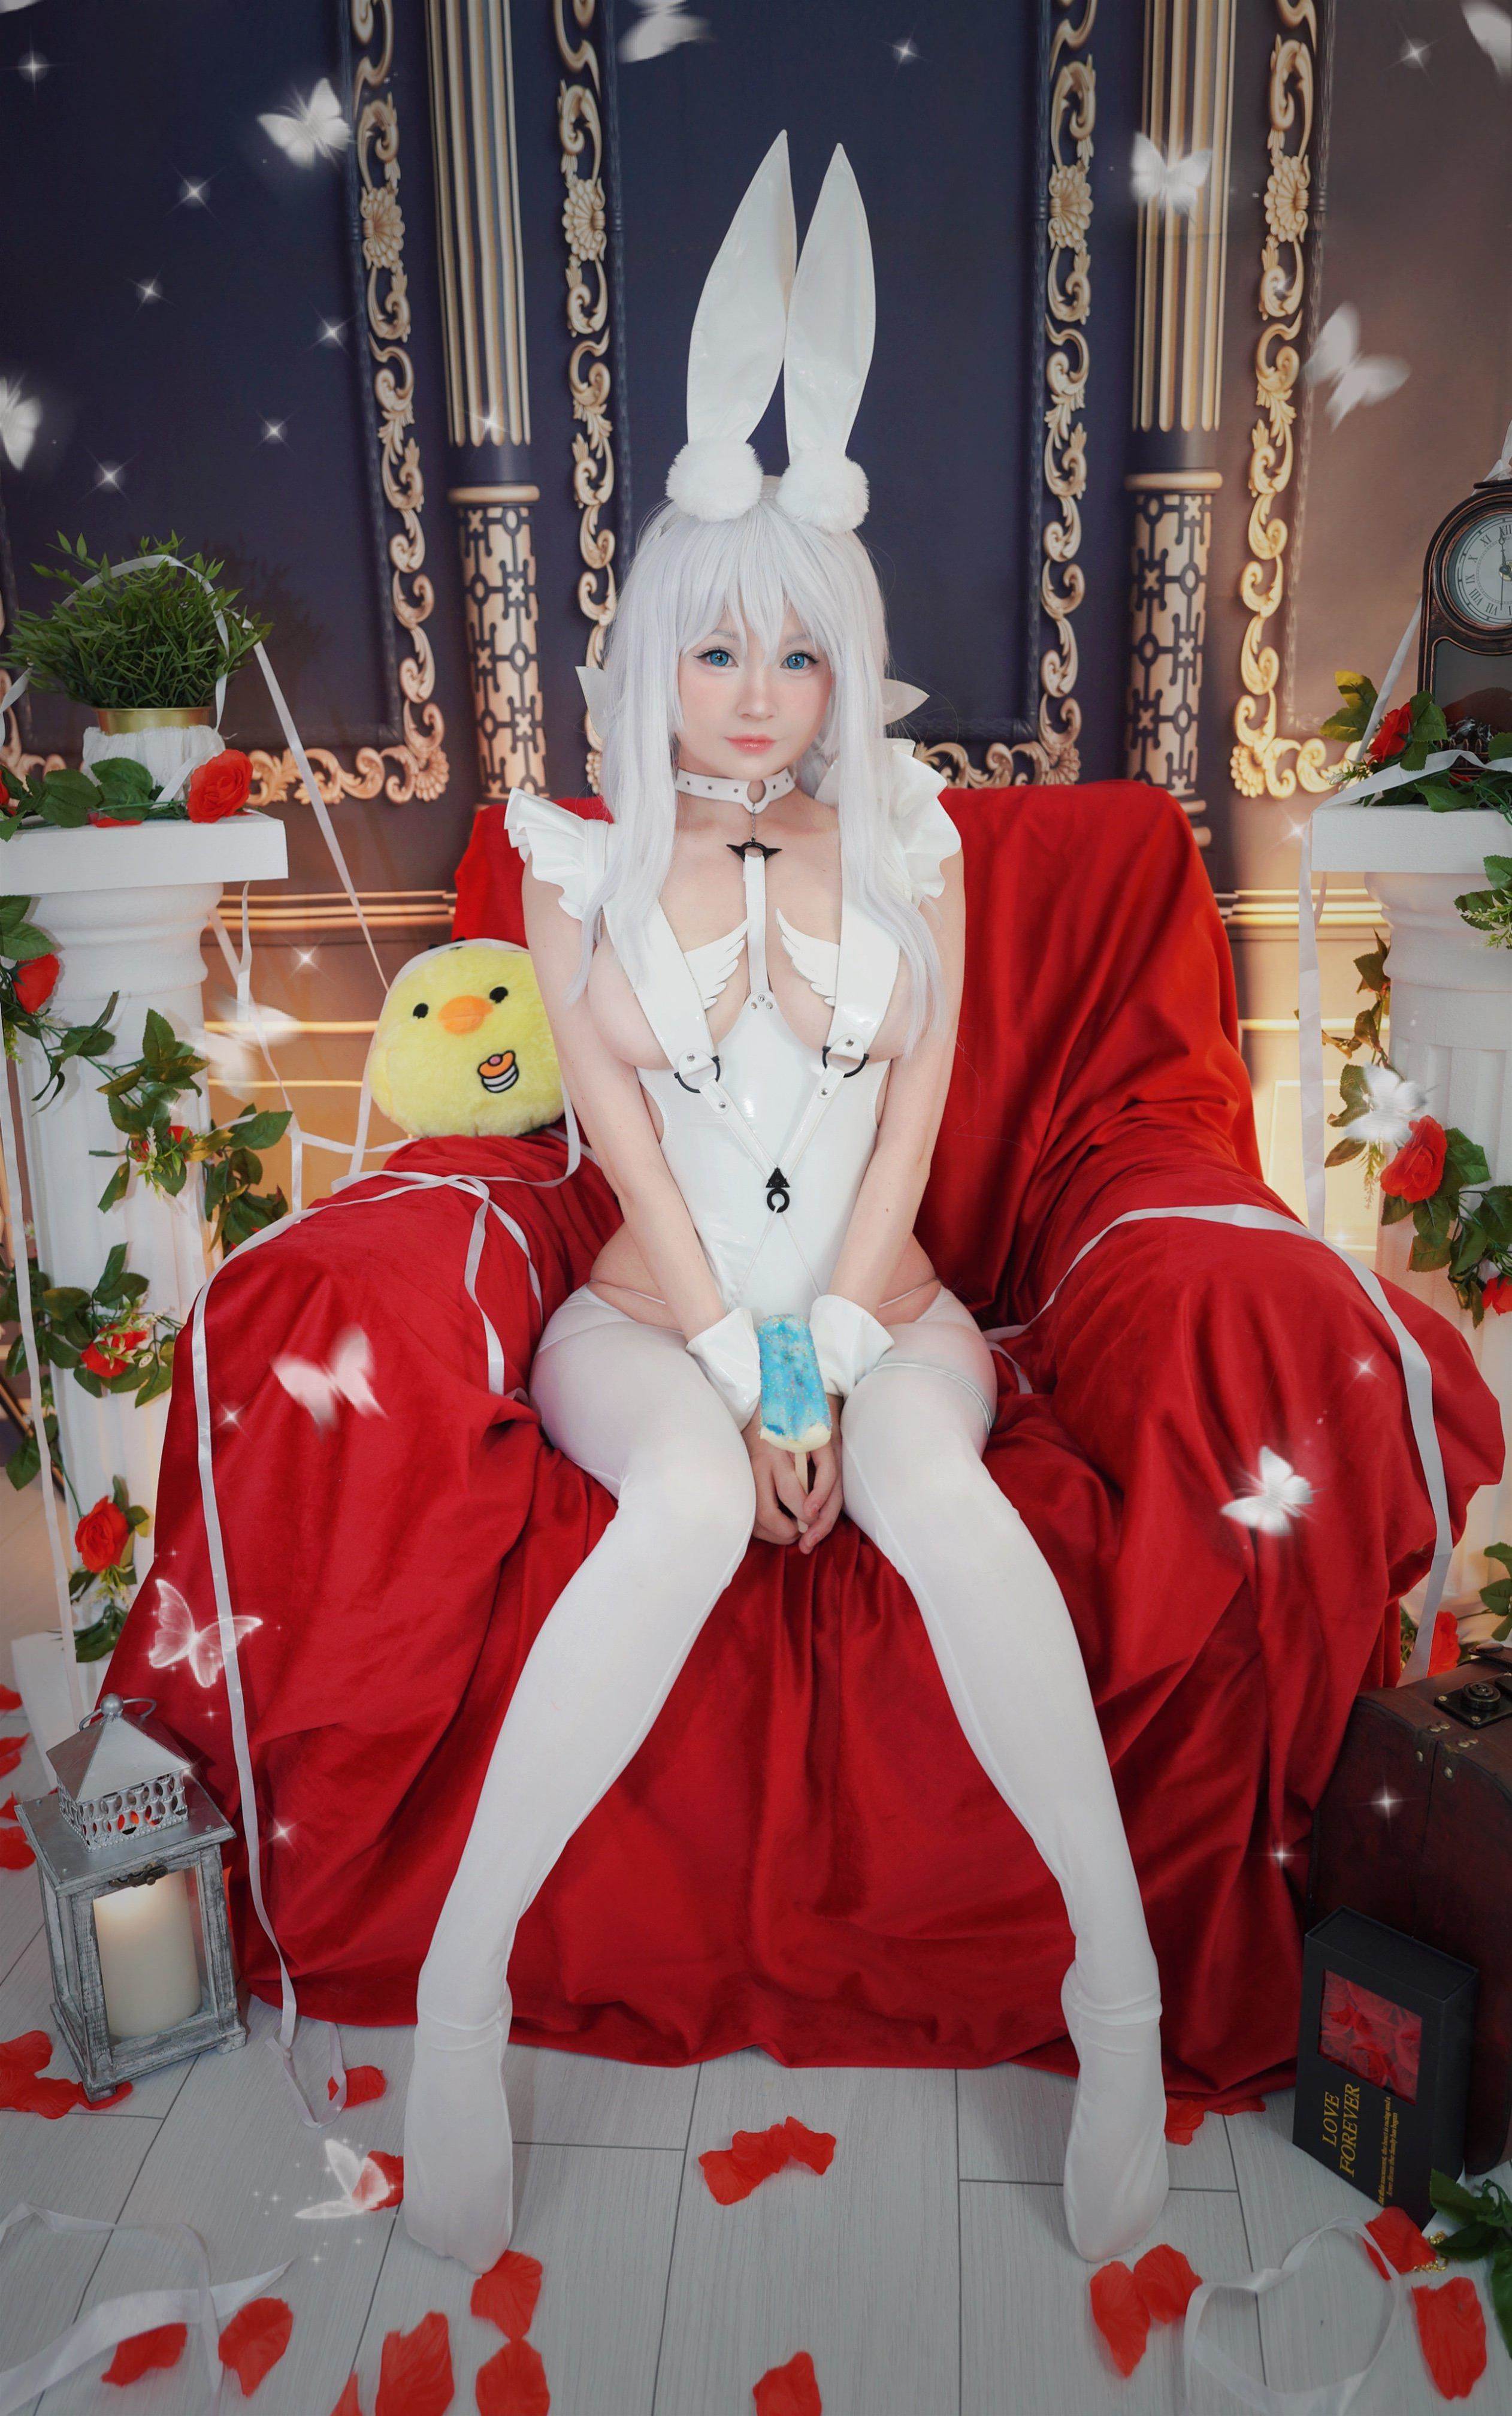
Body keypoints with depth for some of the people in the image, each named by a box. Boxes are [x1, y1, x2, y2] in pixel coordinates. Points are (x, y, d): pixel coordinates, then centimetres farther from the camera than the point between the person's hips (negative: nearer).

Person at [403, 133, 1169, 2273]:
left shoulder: (906, 841, 6)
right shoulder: (585, 861, 3)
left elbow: (913, 1114, -1)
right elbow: (626, 1137, -5)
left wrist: (829, 1361, -12)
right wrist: (736, 1371, -14)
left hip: (877, 1303, 1)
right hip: (653, 1314, -1)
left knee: (943, 1489, -32)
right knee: (691, 1502, -33)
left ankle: (1123, 1977, -25)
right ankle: (464, 1976, -23)